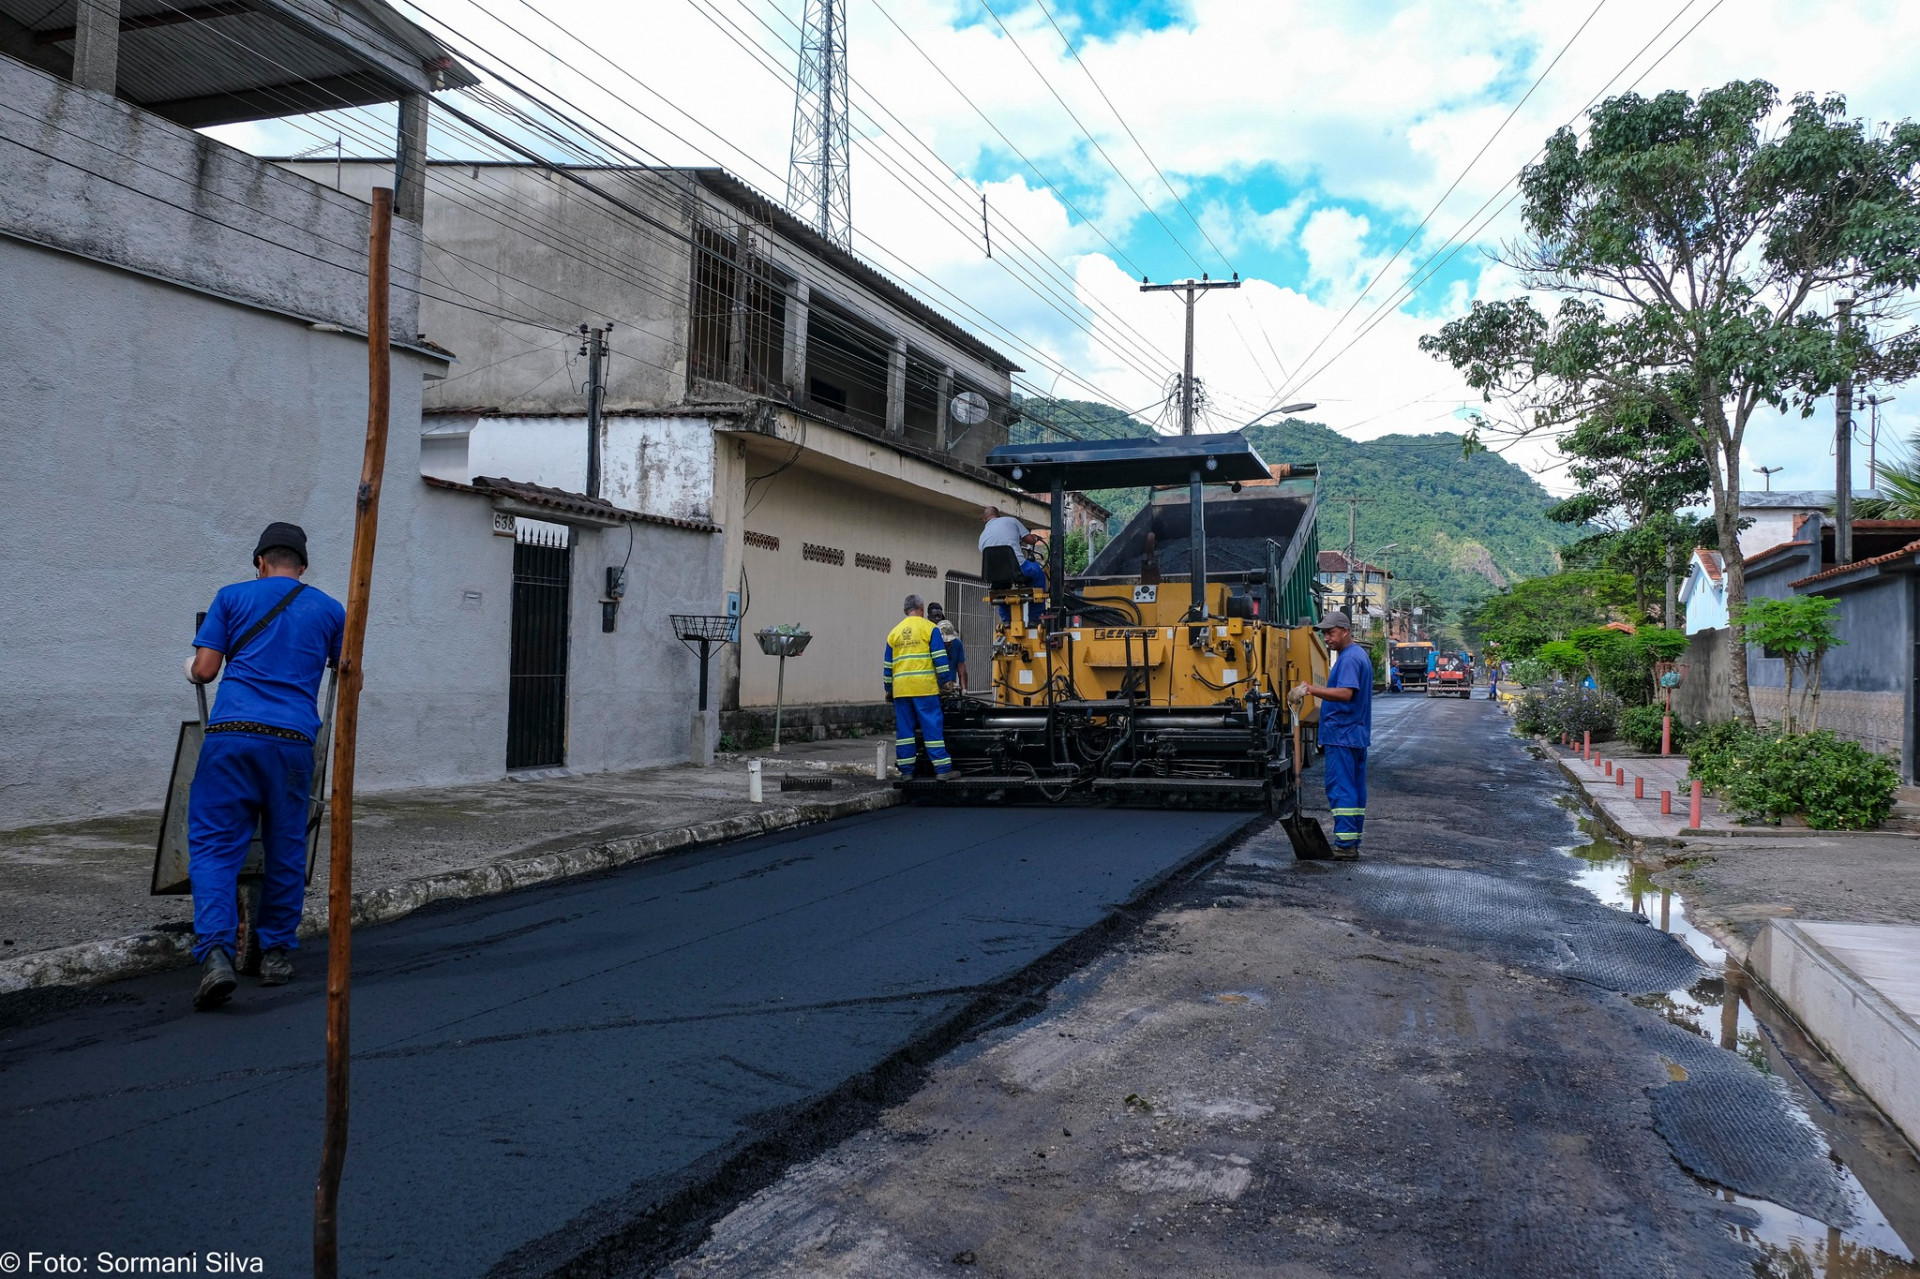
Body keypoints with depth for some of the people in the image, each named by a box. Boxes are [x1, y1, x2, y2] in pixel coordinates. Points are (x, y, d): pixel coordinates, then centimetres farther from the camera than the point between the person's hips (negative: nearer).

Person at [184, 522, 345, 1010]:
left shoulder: (232, 596, 9)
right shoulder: (329, 609, 13)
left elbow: (204, 670, 4)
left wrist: (191, 671, 28)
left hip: (232, 735, -1)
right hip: (293, 738, 1)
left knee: (213, 845, 0)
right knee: (286, 850, 12)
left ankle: (215, 951, -16)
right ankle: (276, 952, 20)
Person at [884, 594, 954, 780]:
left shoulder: (894, 632, 15)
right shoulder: (930, 628, 2)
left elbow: (887, 665, 18)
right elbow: (940, 658, -5)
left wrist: (888, 689, 24)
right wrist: (947, 681, -1)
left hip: (900, 688, 4)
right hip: (924, 687, -4)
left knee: (904, 729, 7)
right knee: (932, 727, -4)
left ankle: (906, 770, 8)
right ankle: (942, 768, -6)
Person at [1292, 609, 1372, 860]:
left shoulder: (1349, 658, -14)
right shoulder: (1359, 654, 19)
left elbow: (1345, 693, -28)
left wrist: (1312, 690, -34)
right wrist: (1315, 689, 21)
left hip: (1342, 735, -11)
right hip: (1358, 735, 11)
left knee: (1340, 789, -10)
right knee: (1356, 789, 10)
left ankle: (1344, 845, -11)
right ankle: (1353, 844, 15)